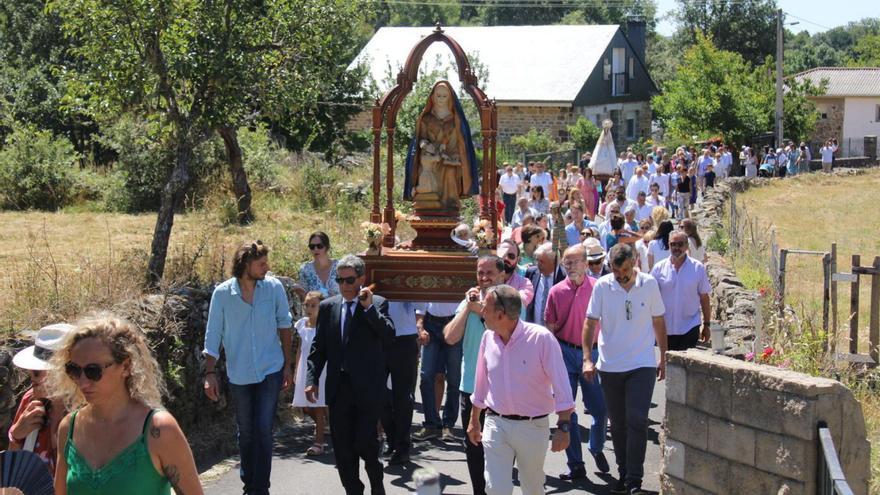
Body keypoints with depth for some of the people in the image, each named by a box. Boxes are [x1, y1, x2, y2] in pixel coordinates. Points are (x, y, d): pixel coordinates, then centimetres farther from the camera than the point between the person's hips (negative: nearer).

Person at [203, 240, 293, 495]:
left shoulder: (274, 287, -7)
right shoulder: (222, 293, -9)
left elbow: (285, 326, 4)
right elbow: (213, 336, -2)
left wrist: (287, 366, 5)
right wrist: (210, 373, -5)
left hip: (270, 371, -1)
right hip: (239, 375, 1)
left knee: (263, 430, -8)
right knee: (246, 432, 13)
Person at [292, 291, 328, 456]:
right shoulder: (302, 324, 6)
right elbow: (300, 349, 13)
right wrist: (296, 371, 13)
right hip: (305, 369, 6)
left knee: (319, 406, -2)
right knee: (306, 407, 8)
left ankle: (318, 442, 4)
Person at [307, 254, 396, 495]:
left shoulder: (377, 304, 0)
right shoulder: (328, 307, 9)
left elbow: (389, 337, -13)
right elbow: (318, 347, 11)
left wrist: (369, 307, -19)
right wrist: (312, 378, 3)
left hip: (368, 387, -3)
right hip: (339, 388, 3)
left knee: (365, 442, -6)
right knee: (342, 448, 6)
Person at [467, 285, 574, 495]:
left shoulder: (541, 338, -16)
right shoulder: (488, 338, -1)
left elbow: (561, 386, -14)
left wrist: (564, 427, -17)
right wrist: (474, 420, 18)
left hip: (532, 426, -3)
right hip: (495, 424, 3)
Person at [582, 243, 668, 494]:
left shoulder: (649, 284, -3)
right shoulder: (602, 286, -5)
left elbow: (658, 322, 7)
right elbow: (590, 323, -2)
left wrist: (663, 358, 10)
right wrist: (587, 358, -11)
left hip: (642, 365, -1)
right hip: (609, 367, 1)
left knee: (637, 421, -11)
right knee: (618, 424, 11)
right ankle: (623, 474, 25)